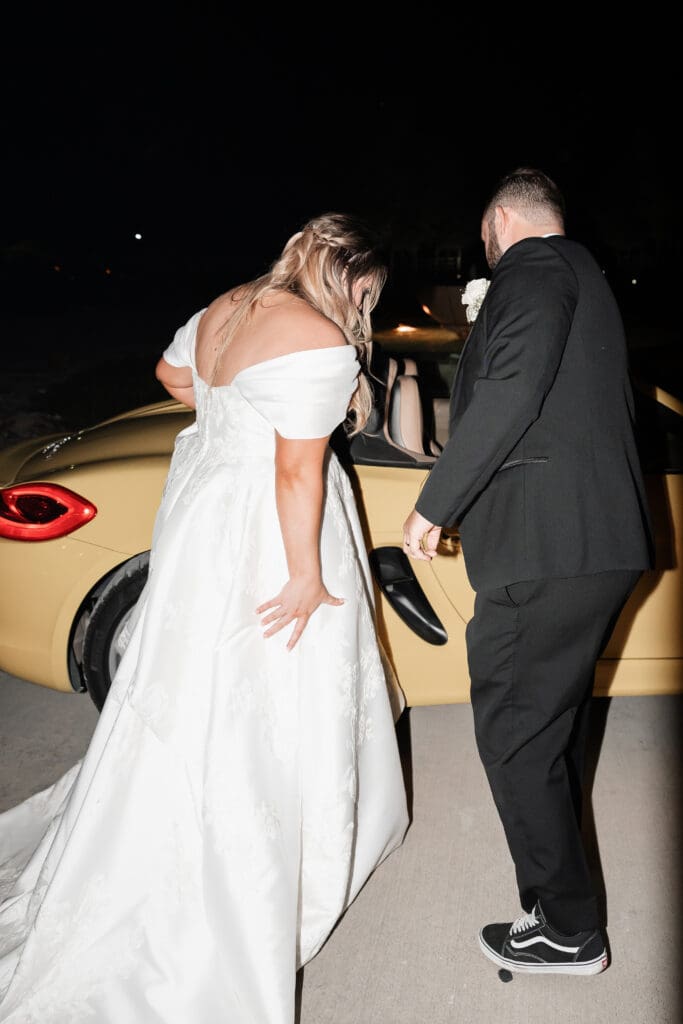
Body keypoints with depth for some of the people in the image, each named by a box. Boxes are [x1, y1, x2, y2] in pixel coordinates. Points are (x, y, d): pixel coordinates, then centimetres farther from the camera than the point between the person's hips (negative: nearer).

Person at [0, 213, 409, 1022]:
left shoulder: (231, 307, 7)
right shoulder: (319, 344, -21)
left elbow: (171, 372, 22)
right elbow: (298, 470, -22)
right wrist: (308, 575, -16)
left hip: (203, 497, 10)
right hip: (266, 528, -9)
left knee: (195, 678, 23)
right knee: (255, 705, 5)